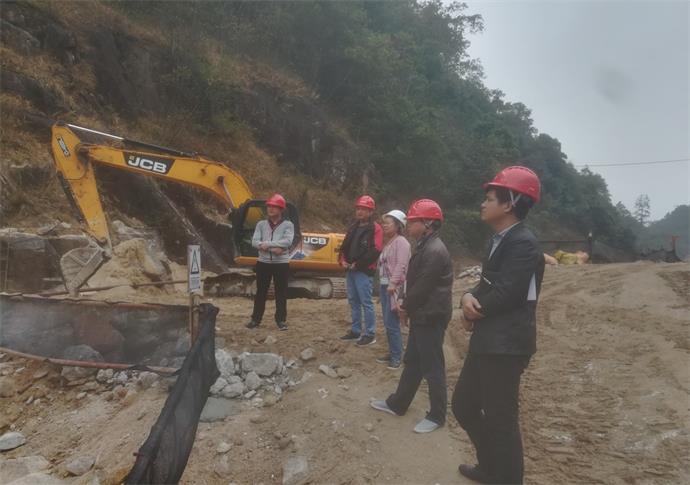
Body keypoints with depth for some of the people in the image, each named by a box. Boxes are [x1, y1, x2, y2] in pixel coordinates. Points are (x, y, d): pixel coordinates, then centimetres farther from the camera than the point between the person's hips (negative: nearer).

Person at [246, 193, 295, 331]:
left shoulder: (288, 225, -2)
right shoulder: (261, 224, 6)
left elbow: (288, 241, -18)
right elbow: (254, 242, -6)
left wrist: (267, 244, -19)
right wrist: (273, 248, -20)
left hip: (281, 263, -2)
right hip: (263, 262, 2)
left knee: (281, 293, 5)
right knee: (261, 292, 10)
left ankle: (281, 320, 16)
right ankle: (256, 319, 21)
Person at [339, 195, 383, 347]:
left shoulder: (375, 228, -8)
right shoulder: (354, 227, 18)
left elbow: (375, 251, -17)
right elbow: (345, 246, 22)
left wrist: (358, 264, -16)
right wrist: (343, 260, 3)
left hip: (364, 271, -8)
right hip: (351, 270, 9)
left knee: (366, 302, -5)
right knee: (353, 301, 14)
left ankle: (370, 334, 4)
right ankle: (355, 330, 25)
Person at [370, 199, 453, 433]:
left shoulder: (435, 251, -21)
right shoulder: (424, 246, 12)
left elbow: (422, 286, -21)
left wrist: (405, 307, -7)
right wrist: (406, 306, 7)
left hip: (431, 317, -10)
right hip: (421, 316, 10)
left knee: (432, 367, 3)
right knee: (412, 362, 19)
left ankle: (437, 416, 19)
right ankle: (397, 404, 32)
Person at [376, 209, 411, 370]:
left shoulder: (401, 241, -10)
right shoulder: (388, 242, 19)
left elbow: (401, 265, -21)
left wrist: (393, 283, -28)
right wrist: (385, 283, 11)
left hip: (395, 287, -9)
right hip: (384, 285, 9)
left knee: (392, 323, -7)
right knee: (387, 323, 13)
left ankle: (397, 357, 3)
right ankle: (392, 353, 24)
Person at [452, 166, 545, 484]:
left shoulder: (523, 243, -16)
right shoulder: (500, 240, 14)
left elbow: (503, 295, -23)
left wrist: (473, 308, -6)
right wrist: (469, 298, -9)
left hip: (506, 344, -10)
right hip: (487, 340, 10)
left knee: (500, 419, 2)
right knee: (463, 405, 19)